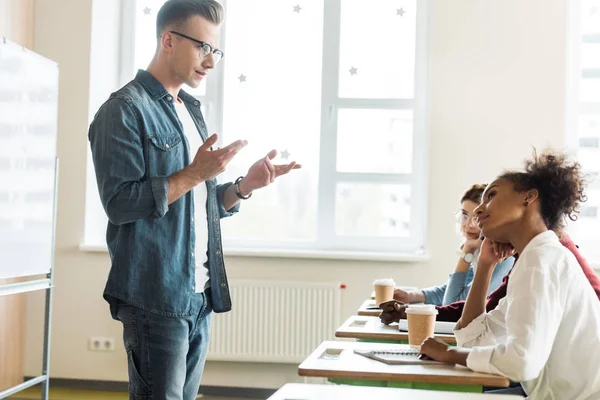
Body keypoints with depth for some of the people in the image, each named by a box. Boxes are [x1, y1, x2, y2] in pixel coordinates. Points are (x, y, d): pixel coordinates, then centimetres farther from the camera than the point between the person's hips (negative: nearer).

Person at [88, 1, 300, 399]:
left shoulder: (191, 110, 16)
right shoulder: (126, 110, -9)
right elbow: (119, 202, -17)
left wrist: (245, 185, 1)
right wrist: (195, 173, -19)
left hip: (200, 295, 8)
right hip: (155, 298, -8)